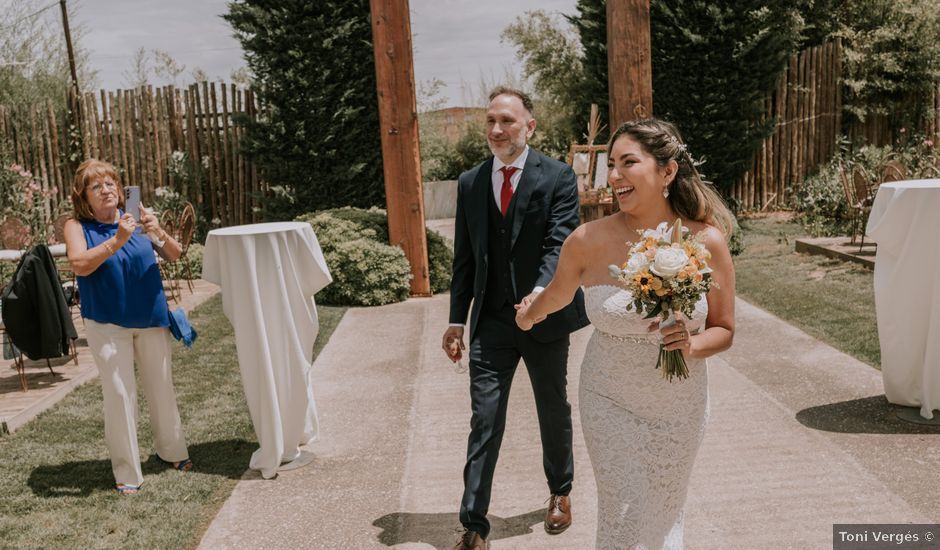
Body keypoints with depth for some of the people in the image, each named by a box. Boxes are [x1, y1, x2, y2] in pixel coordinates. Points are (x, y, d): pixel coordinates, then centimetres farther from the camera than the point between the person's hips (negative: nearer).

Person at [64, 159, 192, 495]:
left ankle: (171, 450, 31)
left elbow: (175, 255, -2)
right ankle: (126, 471, 9)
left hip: (151, 319, 3)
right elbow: (79, 265, -20)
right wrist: (117, 240, -30)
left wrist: (158, 233, -22)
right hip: (108, 324, -2)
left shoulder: (135, 218, 0)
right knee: (119, 394, -3)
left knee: (161, 387, 12)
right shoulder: (78, 226, -4)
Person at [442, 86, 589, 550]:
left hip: (546, 317, -1)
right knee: (484, 422, 0)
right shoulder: (470, 182, 5)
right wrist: (457, 320, 5)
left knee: (554, 413, 16)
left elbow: (561, 243, -17)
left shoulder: (558, 177, -5)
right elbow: (464, 257, 8)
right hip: (490, 321, 2)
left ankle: (560, 492, 41)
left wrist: (541, 292, -35)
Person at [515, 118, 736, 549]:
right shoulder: (588, 241, -16)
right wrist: (528, 315, 24)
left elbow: (723, 331, -2)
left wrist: (692, 345, -23)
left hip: (680, 405, 1)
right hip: (610, 403, -1)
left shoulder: (707, 241, -14)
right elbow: (558, 293, 7)